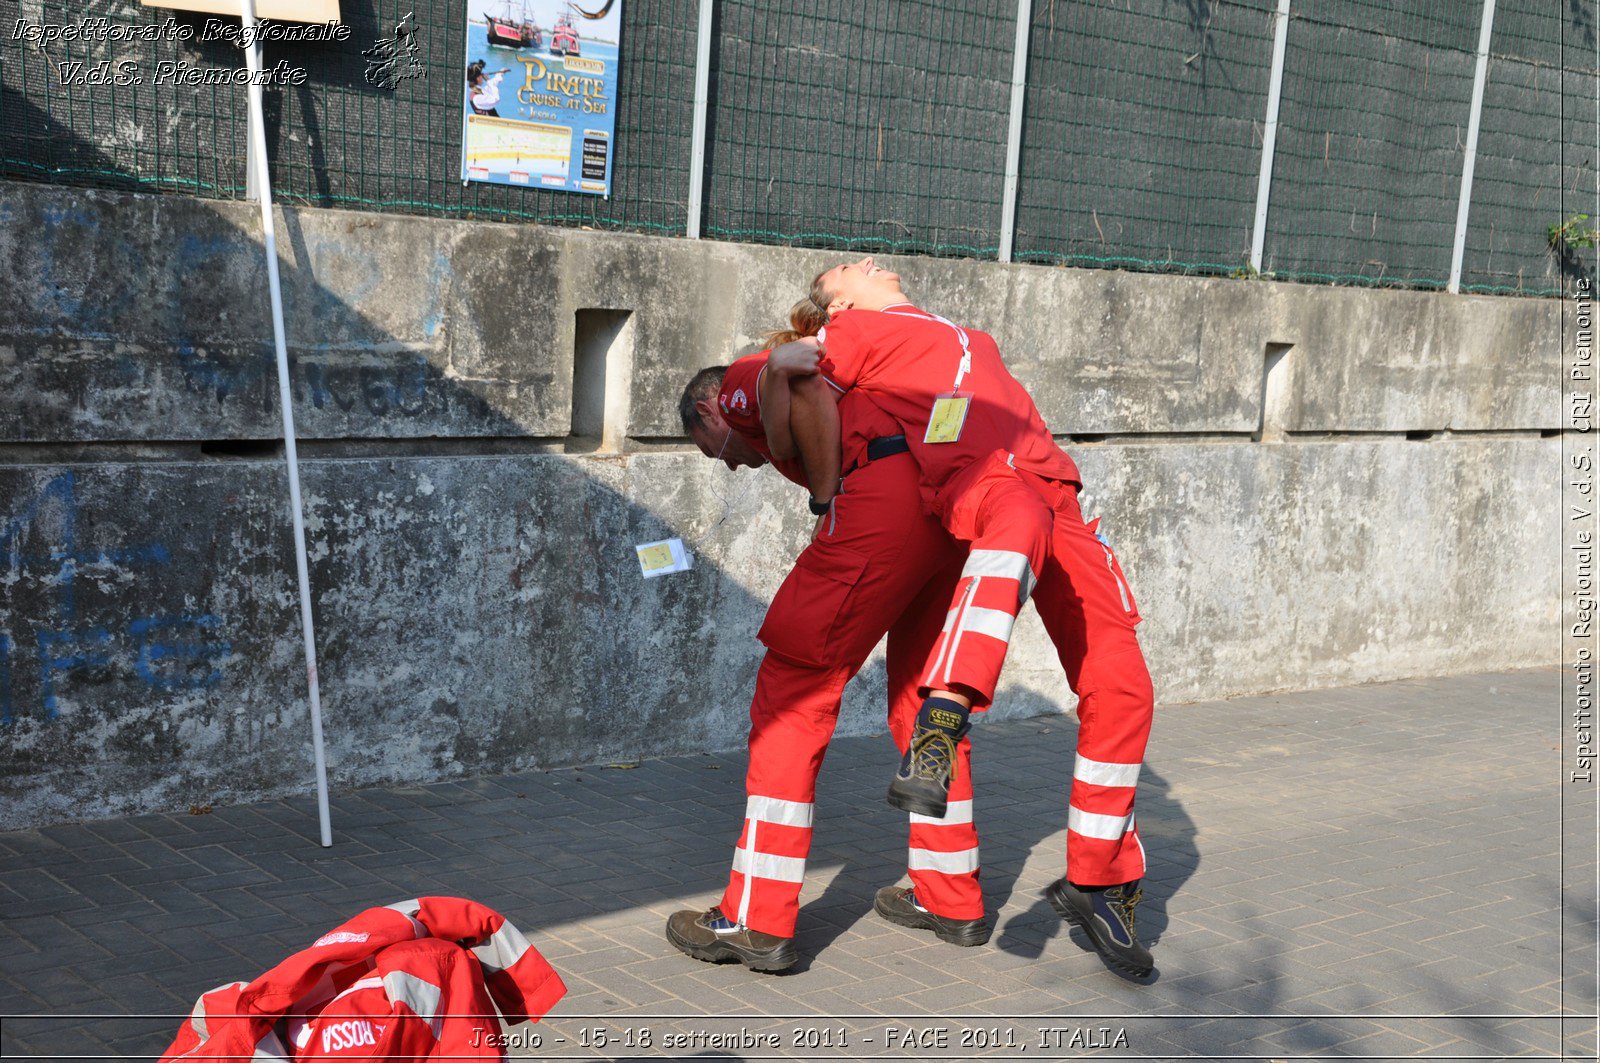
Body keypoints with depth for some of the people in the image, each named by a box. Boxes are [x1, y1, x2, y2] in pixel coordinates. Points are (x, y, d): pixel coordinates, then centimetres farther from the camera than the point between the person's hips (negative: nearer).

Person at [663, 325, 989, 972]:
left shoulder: (744, 381, 12)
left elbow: (810, 392, -11)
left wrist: (827, 501, -3)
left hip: (882, 499, -9)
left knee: (792, 696, -1)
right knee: (926, 698, 21)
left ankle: (757, 922, 1)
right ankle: (951, 900, 30)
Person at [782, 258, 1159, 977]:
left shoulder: (970, 341, 38)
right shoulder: (858, 330, 18)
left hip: (1053, 492, 7)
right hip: (979, 480, -7)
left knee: (1121, 686, -2)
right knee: (1020, 518, -45)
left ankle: (1098, 880, 11)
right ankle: (935, 732, -58)